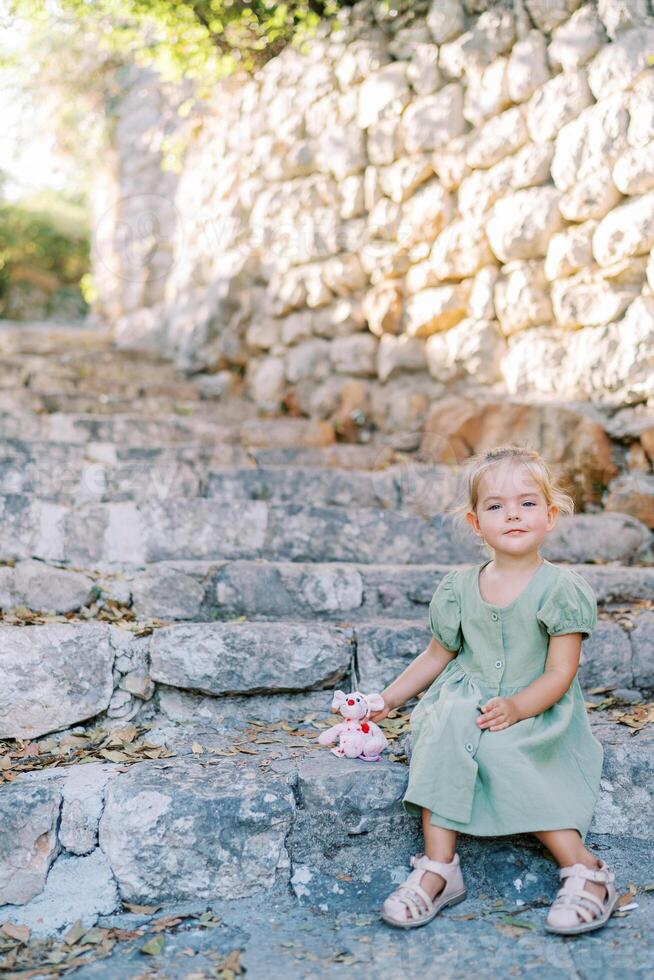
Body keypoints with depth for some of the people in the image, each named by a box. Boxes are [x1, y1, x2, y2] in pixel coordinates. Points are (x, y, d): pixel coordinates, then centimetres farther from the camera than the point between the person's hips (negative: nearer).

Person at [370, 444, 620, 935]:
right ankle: (438, 866, -27)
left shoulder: (561, 588, -6)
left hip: (538, 712, -3)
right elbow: (437, 655, 17)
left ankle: (585, 871, -23)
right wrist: (388, 698, 10)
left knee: (500, 750, -32)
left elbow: (560, 673, -10)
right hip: (468, 699, 4)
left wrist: (517, 707, -25)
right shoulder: (459, 586, 6)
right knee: (442, 731, -28)